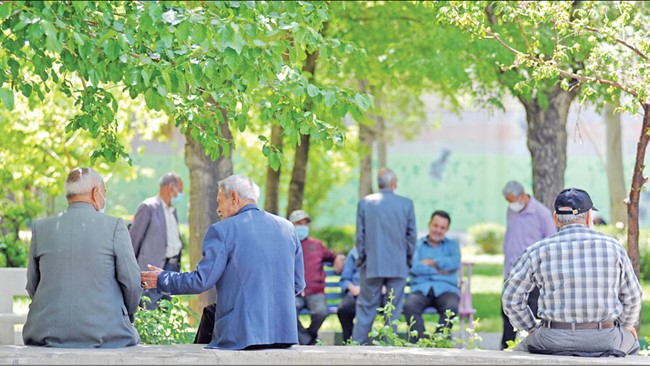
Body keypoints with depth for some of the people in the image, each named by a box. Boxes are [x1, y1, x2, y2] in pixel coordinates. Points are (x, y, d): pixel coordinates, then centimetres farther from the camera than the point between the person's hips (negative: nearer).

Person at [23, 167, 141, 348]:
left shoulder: (41, 227, 5)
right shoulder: (115, 226, -3)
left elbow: (32, 285, 10)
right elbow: (131, 282, -2)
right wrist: (127, 315, 16)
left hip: (48, 333, 3)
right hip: (105, 332, -3)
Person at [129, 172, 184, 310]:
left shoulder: (172, 210, 17)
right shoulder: (148, 207, -8)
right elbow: (134, 239, -6)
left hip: (173, 267, 8)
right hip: (154, 266, -8)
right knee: (150, 310, -10)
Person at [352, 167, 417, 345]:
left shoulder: (365, 202, -1)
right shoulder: (406, 204, -1)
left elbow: (360, 235, 2)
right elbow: (412, 235, 3)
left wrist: (362, 257, 12)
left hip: (372, 264, 0)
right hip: (398, 266, 0)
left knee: (366, 306, 5)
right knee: (394, 307, 5)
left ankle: (358, 345, 3)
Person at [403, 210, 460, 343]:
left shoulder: (452, 245, 21)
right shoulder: (417, 245, 18)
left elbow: (455, 262, -3)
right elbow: (414, 268, -2)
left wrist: (430, 262, -1)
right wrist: (438, 271, -5)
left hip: (446, 289, 0)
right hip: (421, 288, 0)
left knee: (451, 307, -35)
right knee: (410, 306, -34)